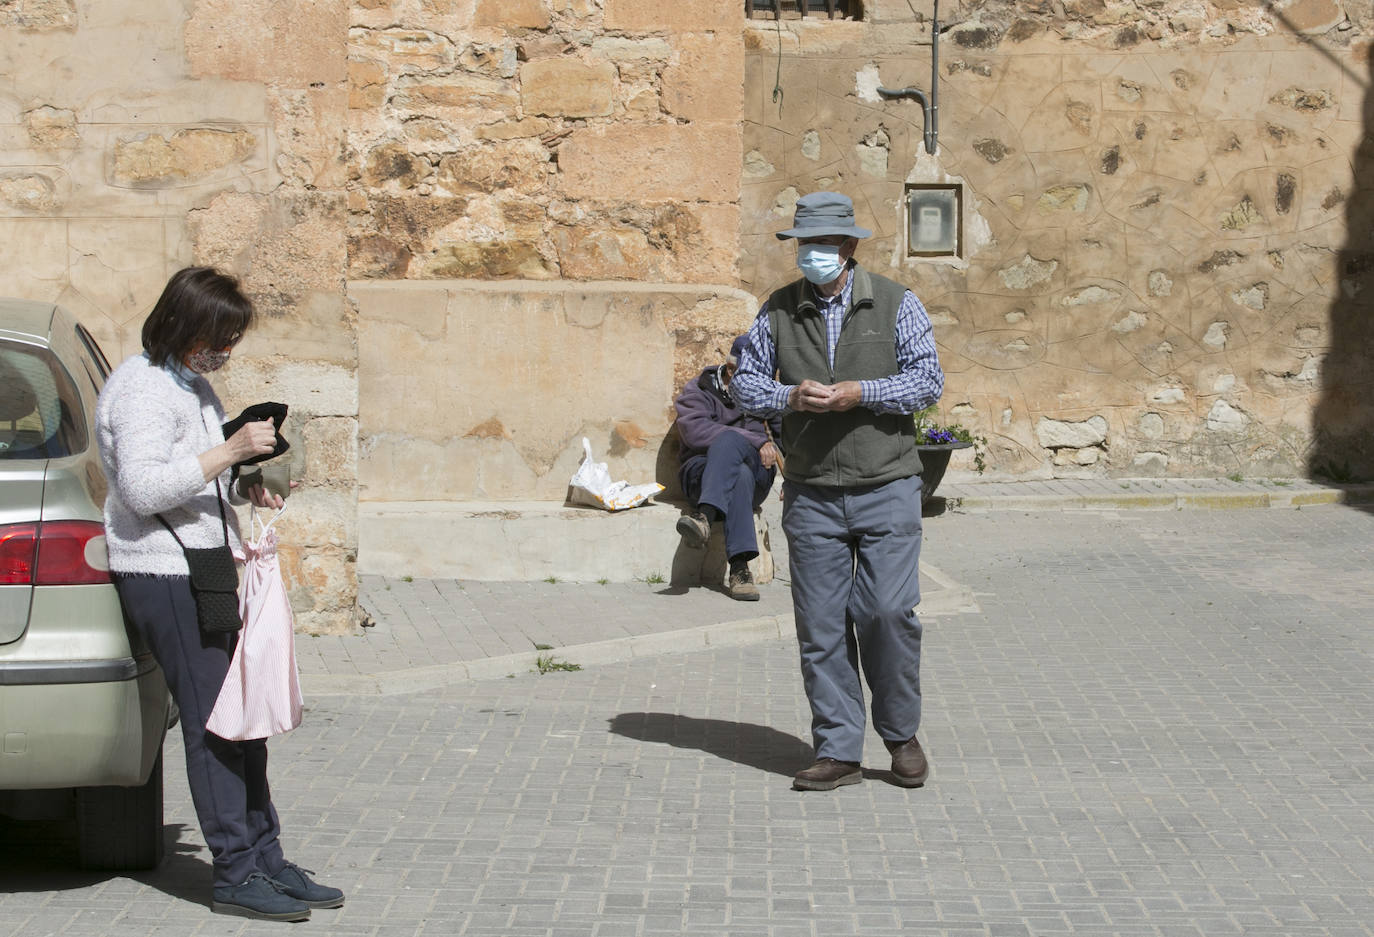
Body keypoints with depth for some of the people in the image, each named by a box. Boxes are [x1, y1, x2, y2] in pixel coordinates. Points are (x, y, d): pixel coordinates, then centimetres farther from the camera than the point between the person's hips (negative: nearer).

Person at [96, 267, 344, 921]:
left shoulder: (191, 383, 18)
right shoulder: (143, 389, -13)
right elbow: (142, 488, -23)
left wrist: (244, 488, 13)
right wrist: (228, 453, -24)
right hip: (164, 574, -10)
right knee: (213, 724, -9)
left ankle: (265, 860, 14)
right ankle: (236, 874, -5)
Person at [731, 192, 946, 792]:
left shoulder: (896, 304, 2)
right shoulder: (779, 311, 8)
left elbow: (928, 380, -3)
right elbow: (746, 383, 9)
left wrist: (859, 394, -17)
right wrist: (790, 397, -12)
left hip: (886, 488, -2)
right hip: (811, 494, 2)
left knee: (889, 612, -9)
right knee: (821, 624, 1)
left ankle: (901, 734, 12)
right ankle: (838, 751, 9)